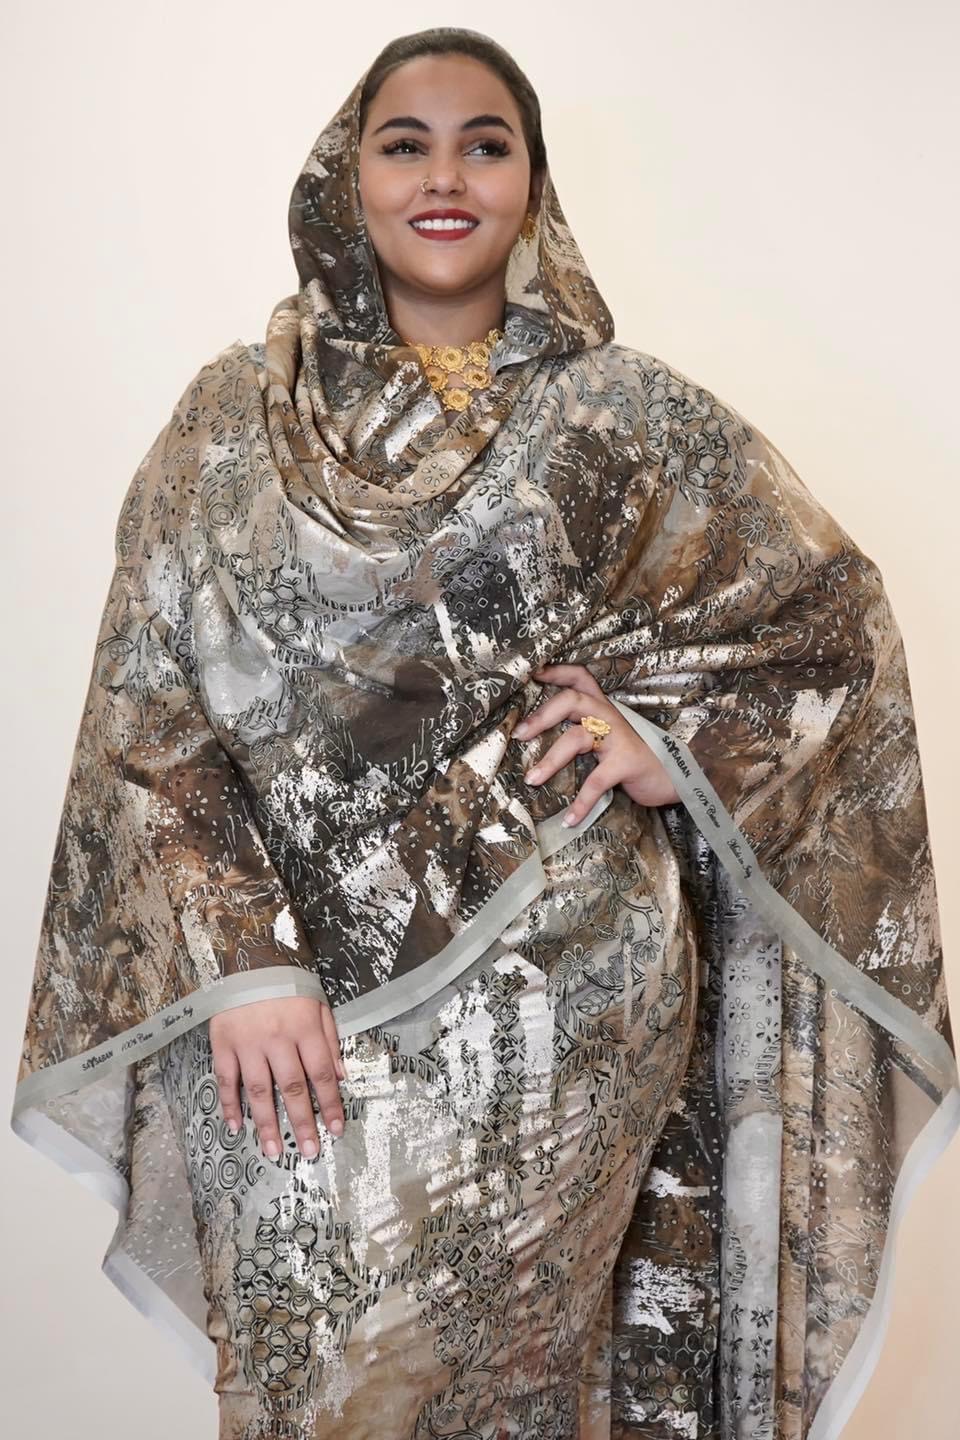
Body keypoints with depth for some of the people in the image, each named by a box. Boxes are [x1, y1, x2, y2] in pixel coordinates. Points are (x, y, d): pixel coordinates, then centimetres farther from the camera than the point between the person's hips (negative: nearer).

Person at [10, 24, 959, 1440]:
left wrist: (676, 738, -6)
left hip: (564, 1004, -1)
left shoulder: (625, 416, 3)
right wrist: (234, 958, -10)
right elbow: (150, 717, 0)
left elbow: (833, 613, 9)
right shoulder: (232, 422, 5)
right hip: (304, 1008, 1)